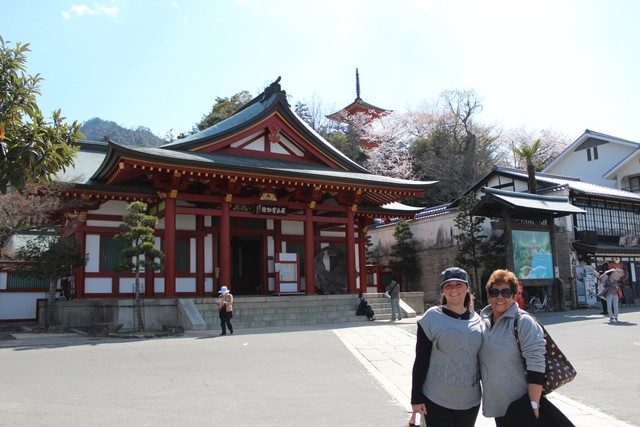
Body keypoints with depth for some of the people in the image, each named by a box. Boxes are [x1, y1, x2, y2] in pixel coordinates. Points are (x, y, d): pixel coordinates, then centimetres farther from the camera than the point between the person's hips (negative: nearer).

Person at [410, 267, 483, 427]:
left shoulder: (476, 319, 5)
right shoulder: (432, 317, -8)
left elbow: (481, 358, 13)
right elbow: (421, 360, -7)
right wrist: (416, 398, -9)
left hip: (470, 401, 4)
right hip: (437, 401, -4)